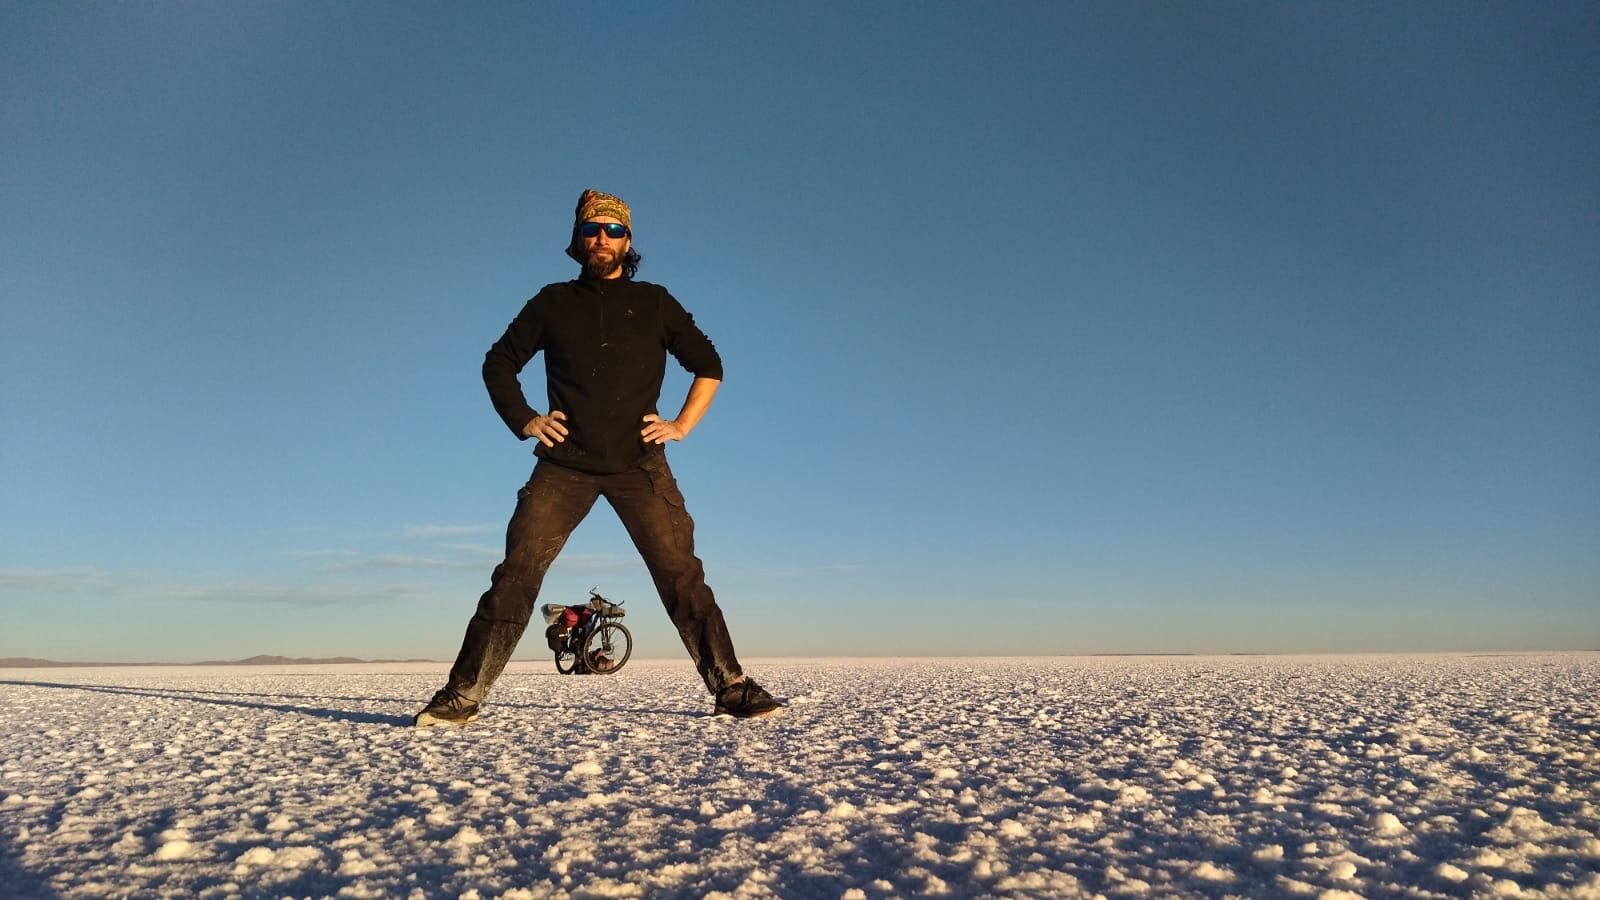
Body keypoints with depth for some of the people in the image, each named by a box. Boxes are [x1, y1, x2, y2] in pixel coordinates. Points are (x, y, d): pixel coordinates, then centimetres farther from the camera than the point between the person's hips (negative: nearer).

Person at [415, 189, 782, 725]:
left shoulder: (653, 302, 13)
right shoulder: (553, 302, 14)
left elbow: (708, 365, 17)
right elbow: (498, 363, 20)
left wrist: (682, 425, 5)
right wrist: (524, 421, 6)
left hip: (639, 463, 0)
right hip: (565, 462, 1)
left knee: (681, 574, -8)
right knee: (517, 571, -10)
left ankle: (731, 688, -2)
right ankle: (462, 697, -4)